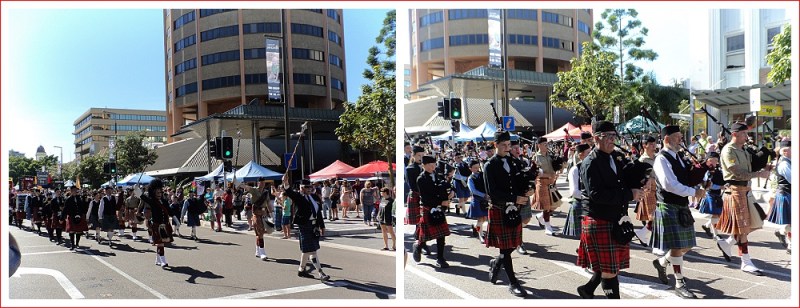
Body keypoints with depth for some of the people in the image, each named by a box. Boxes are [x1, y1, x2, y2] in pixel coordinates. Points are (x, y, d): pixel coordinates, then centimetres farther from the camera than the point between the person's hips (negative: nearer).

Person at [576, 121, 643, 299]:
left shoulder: (615, 161, 14)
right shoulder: (590, 163, -12)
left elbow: (623, 185, 17)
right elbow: (596, 194, -23)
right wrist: (629, 194, -22)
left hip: (615, 220, 8)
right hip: (599, 222, -8)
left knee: (610, 265, 14)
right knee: (609, 269, -2)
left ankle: (587, 290, 30)